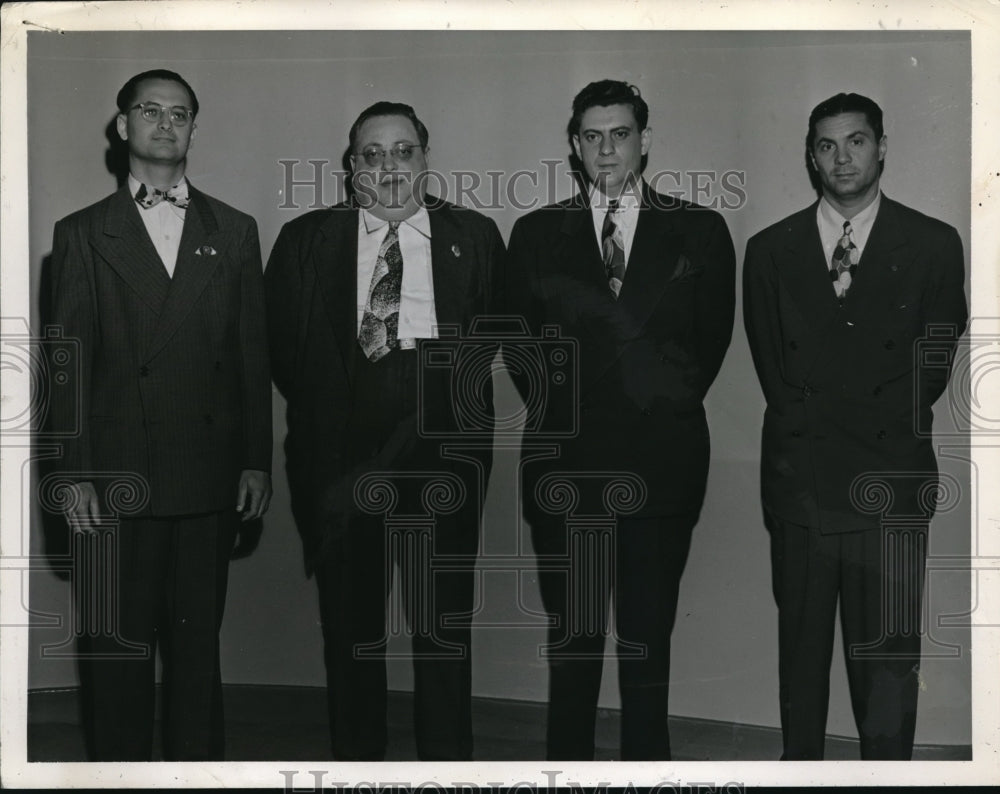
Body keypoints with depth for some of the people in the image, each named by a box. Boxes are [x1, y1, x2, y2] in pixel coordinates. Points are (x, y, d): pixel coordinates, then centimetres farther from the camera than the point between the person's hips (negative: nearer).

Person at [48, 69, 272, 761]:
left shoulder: (234, 231, 12)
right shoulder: (82, 234, 7)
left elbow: (253, 353, 10)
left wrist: (257, 461, 4)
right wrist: (77, 475, -5)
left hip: (211, 478, 2)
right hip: (120, 476, -1)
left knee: (198, 643, 8)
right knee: (120, 646, 4)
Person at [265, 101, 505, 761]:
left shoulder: (475, 237, 10)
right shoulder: (306, 240, 10)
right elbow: (282, 345, 7)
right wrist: (326, 407, -5)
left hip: (441, 455, 0)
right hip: (340, 457, 1)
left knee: (445, 623, 5)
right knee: (350, 624, 8)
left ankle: (448, 765, 16)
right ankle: (355, 762, 21)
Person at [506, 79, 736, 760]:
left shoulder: (700, 231, 8)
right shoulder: (537, 233, 10)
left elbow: (713, 338, 10)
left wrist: (672, 403, 6)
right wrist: (558, 410, 4)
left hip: (662, 455, 0)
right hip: (567, 455, 0)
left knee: (650, 634, 5)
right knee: (572, 632, 5)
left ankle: (647, 766, 15)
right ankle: (568, 765, 14)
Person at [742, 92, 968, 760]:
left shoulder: (934, 245, 6)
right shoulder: (771, 249, 11)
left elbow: (933, 363, 3)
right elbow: (771, 365, 9)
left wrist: (876, 429, -4)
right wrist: (811, 424, -2)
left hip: (892, 479, -1)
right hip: (801, 473, 2)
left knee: (889, 648, 0)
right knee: (801, 641, 8)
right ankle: (800, 765, 18)